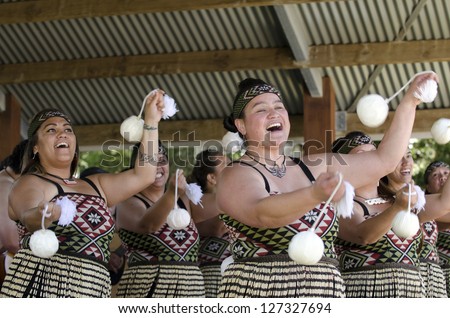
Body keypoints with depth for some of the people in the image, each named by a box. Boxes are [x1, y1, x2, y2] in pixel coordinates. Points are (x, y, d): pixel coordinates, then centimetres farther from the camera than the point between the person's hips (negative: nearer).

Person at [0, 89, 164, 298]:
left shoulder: (96, 186, 24)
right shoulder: (30, 184, 2)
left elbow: (143, 175, 17)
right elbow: (28, 216, -19)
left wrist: (151, 122, 15)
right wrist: (41, 216, -42)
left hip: (91, 294, 6)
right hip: (41, 290, -6)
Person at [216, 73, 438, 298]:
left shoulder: (314, 169, 14)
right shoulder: (236, 176, -4)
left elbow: (384, 160, 17)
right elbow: (262, 214, -25)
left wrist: (410, 101, 13)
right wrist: (315, 194, -40)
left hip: (323, 294, 5)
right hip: (258, 294, -5)